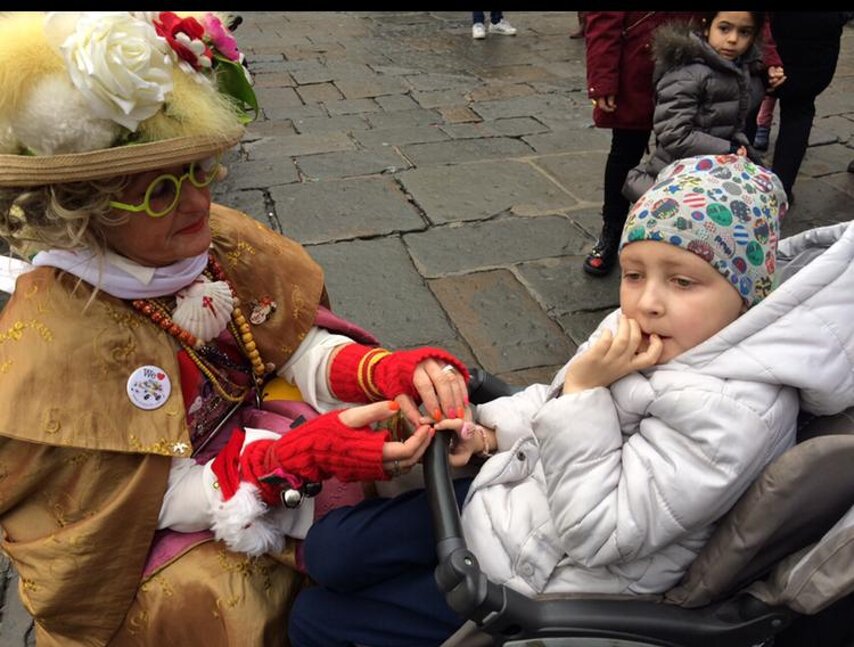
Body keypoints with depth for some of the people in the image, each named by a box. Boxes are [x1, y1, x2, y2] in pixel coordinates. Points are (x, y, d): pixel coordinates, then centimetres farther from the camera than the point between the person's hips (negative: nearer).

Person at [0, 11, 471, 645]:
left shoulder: (218, 239, -12)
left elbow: (303, 349, -8)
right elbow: (162, 498, -23)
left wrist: (392, 371, -29)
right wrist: (298, 458, -36)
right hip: (144, 540, -4)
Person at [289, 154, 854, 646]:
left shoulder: (730, 411, -30)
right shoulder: (642, 336, -5)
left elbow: (596, 532, -29)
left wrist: (585, 391, -31)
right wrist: (491, 430, 0)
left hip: (541, 586, -7)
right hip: (506, 498, 8)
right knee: (329, 549, 14)